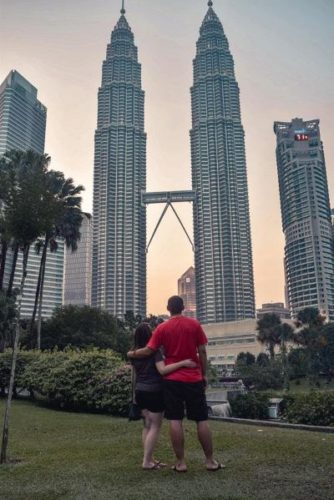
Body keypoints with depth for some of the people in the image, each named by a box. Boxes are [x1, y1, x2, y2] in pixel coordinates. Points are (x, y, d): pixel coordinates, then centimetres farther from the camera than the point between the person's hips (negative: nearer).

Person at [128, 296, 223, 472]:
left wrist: (132, 354, 13)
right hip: (194, 378, 1)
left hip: (172, 379, 0)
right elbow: (202, 352, -1)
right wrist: (204, 374, 8)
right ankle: (210, 461, 13)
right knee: (202, 420, 8)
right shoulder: (194, 324, -1)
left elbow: (148, 351, -5)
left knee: (175, 420, 3)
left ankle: (181, 462, 5)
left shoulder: (162, 328, -2)